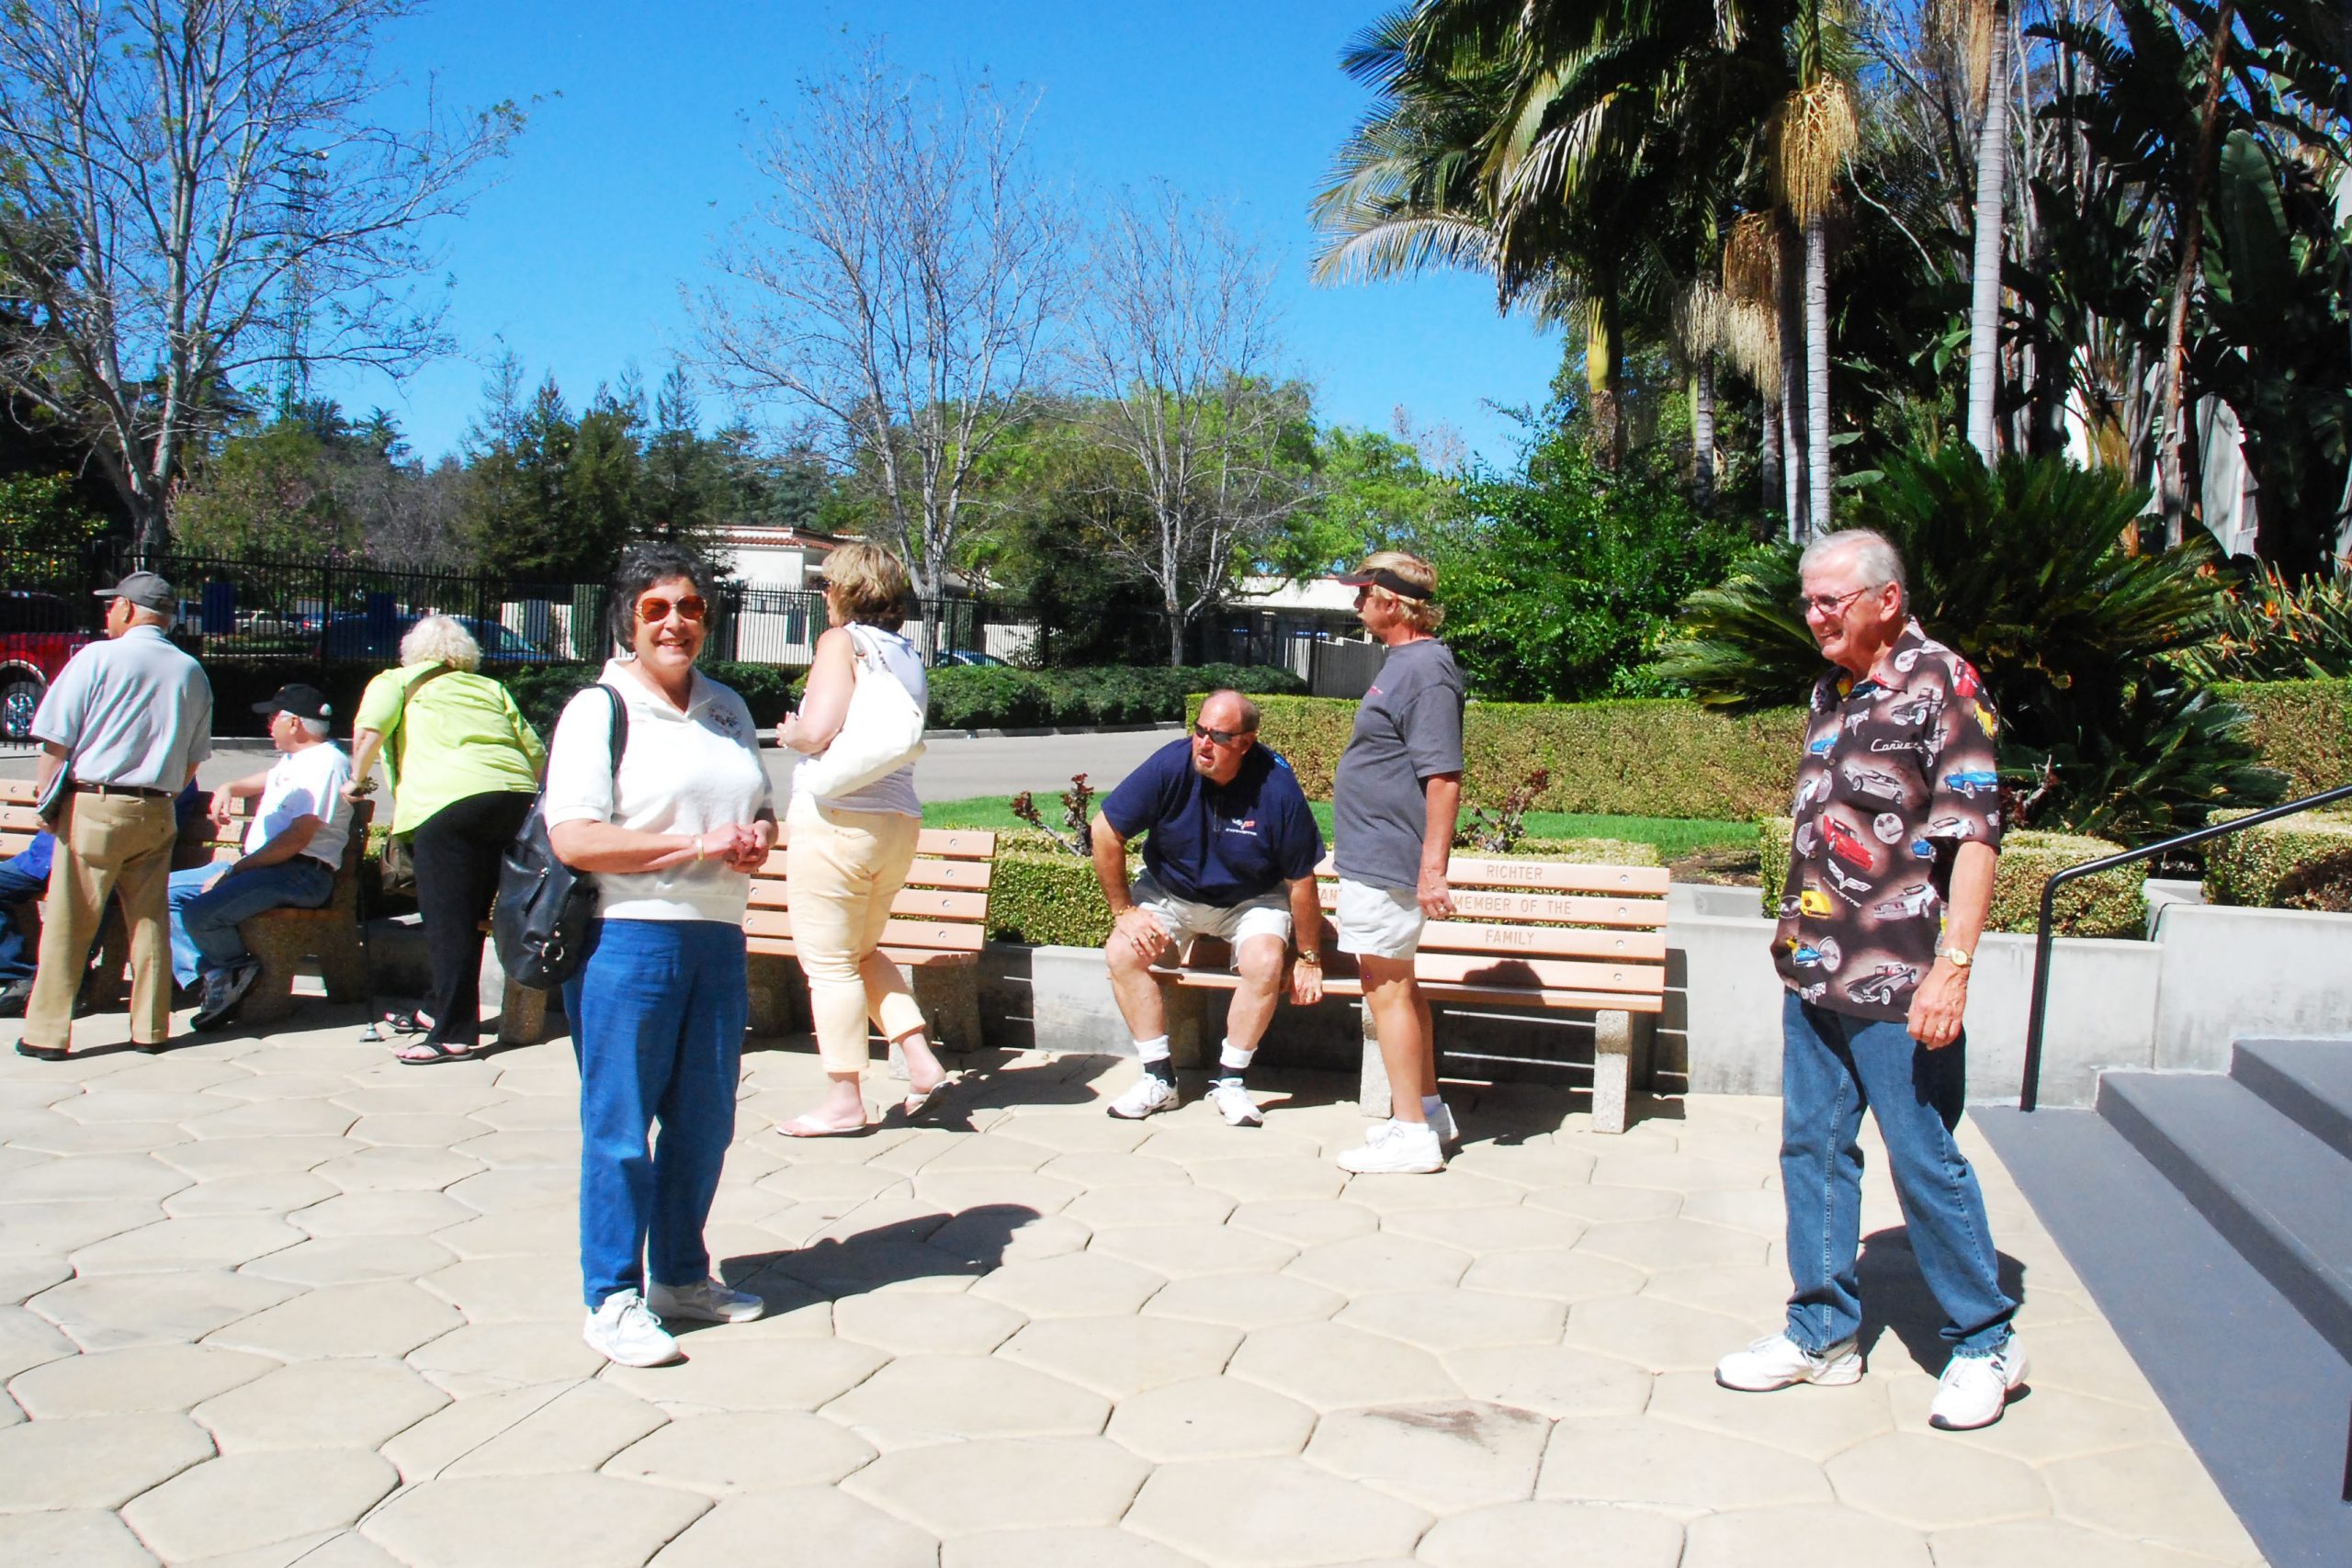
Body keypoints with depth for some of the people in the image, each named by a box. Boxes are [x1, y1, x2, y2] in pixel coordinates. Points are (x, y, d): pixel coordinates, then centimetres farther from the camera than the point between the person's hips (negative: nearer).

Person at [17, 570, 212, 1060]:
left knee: (68, 924, 3)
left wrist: (47, 796, 4)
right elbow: (193, 760, 12)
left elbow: (55, 741, -7)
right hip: (157, 814, 4)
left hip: (94, 805, -4)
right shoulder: (192, 673, 8)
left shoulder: (98, 658, -6)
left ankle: (47, 1033, 8)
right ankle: (150, 1028, 14)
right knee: (150, 920, 10)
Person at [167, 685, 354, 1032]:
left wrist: (233, 871, -19)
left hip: (300, 874, -11)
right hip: (258, 865, 11)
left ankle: (236, 969, -1)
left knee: (200, 911, -28)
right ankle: (215, 976, -5)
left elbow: (297, 839, -22)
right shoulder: (292, 760, 20)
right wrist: (227, 789, 24)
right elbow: (263, 781, 46)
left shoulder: (327, 763, -14)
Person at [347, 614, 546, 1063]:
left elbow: (368, 730, -2)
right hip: (517, 798, 5)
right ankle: (439, 1007, 29)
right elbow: (536, 753, 21)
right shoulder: (491, 688, 28)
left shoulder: (396, 681, 17)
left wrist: (358, 779, 13)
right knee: (472, 914, 16)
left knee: (448, 921, -2)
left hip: (449, 802, -5)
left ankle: (454, 1033, -3)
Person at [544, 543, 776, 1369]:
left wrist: (758, 836, 2)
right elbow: (573, 838, -14)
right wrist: (695, 844, -17)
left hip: (718, 938, 6)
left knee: (705, 1121, 12)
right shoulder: (598, 710, -4)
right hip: (626, 939, -6)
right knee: (620, 1125, 0)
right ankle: (613, 1300, 12)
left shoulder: (728, 709, 17)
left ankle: (681, 1277, 28)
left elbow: (761, 809, 26)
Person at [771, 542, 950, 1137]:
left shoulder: (842, 641, -7)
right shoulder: (909, 656, 15)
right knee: (863, 951, 23)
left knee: (829, 962, 2)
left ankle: (843, 1101, 7)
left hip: (837, 818, -7)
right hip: (900, 820, 8)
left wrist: (789, 733, 3)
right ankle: (920, 1059, 13)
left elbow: (820, 731, -18)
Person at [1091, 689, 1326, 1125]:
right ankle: (1158, 1078, -9)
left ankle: (1229, 1081, -10)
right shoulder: (1170, 766, -25)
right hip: (1170, 891, 2)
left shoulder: (1277, 789, -25)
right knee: (1121, 952, -21)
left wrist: (1309, 959, -7)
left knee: (1265, 961, -29)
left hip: (1251, 900, -1)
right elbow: (1105, 832, -14)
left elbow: (1301, 880, -14)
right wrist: (1124, 911, -11)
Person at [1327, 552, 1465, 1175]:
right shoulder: (1406, 662, 13)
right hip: (1375, 855, 11)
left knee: (1386, 988, -4)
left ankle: (1411, 1135, 3)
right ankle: (1427, 1108, 30)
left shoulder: (1426, 670, -19)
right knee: (1398, 984, 18)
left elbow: (1444, 777, -24)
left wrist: (1433, 866, -27)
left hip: (1386, 862, -11)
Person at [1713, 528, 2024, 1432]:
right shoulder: (1831, 692, 14)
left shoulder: (1941, 684, -10)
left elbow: (1976, 833, -15)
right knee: (1813, 1147, 11)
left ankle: (1985, 1343, 19)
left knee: (1925, 1162, 1)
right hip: (1813, 974, 8)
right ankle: (1823, 1332, 24)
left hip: (1896, 984, -8)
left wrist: (1951, 966, -21)